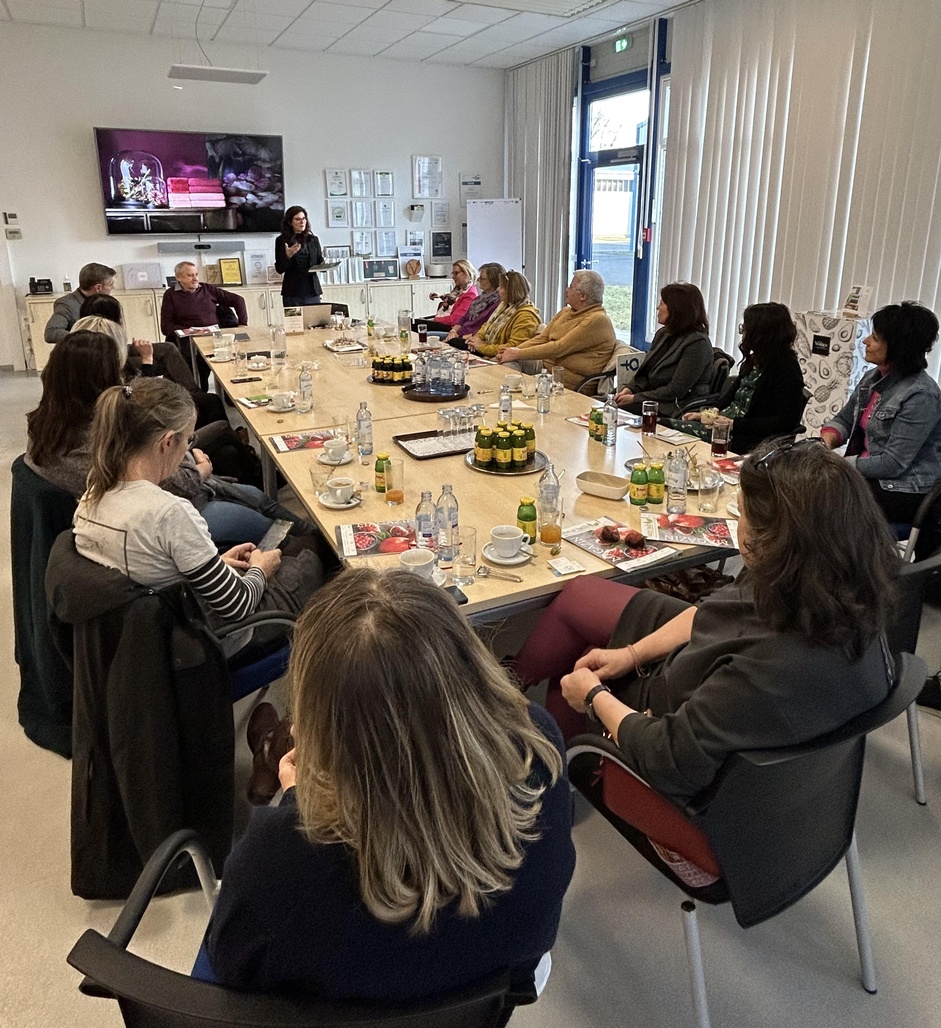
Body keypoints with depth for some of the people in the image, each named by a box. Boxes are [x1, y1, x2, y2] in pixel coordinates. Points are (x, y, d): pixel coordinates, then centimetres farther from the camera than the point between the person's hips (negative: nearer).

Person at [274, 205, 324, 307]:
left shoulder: (313, 240, 12)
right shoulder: (282, 241, 3)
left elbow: (320, 262, 15)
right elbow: (280, 269, 0)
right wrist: (288, 256, -17)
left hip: (313, 291, 3)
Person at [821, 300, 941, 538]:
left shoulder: (920, 395, -19)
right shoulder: (872, 378, 5)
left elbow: (892, 464, -22)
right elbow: (844, 419, 15)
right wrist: (827, 439, -7)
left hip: (905, 491, -8)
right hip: (869, 474, 8)